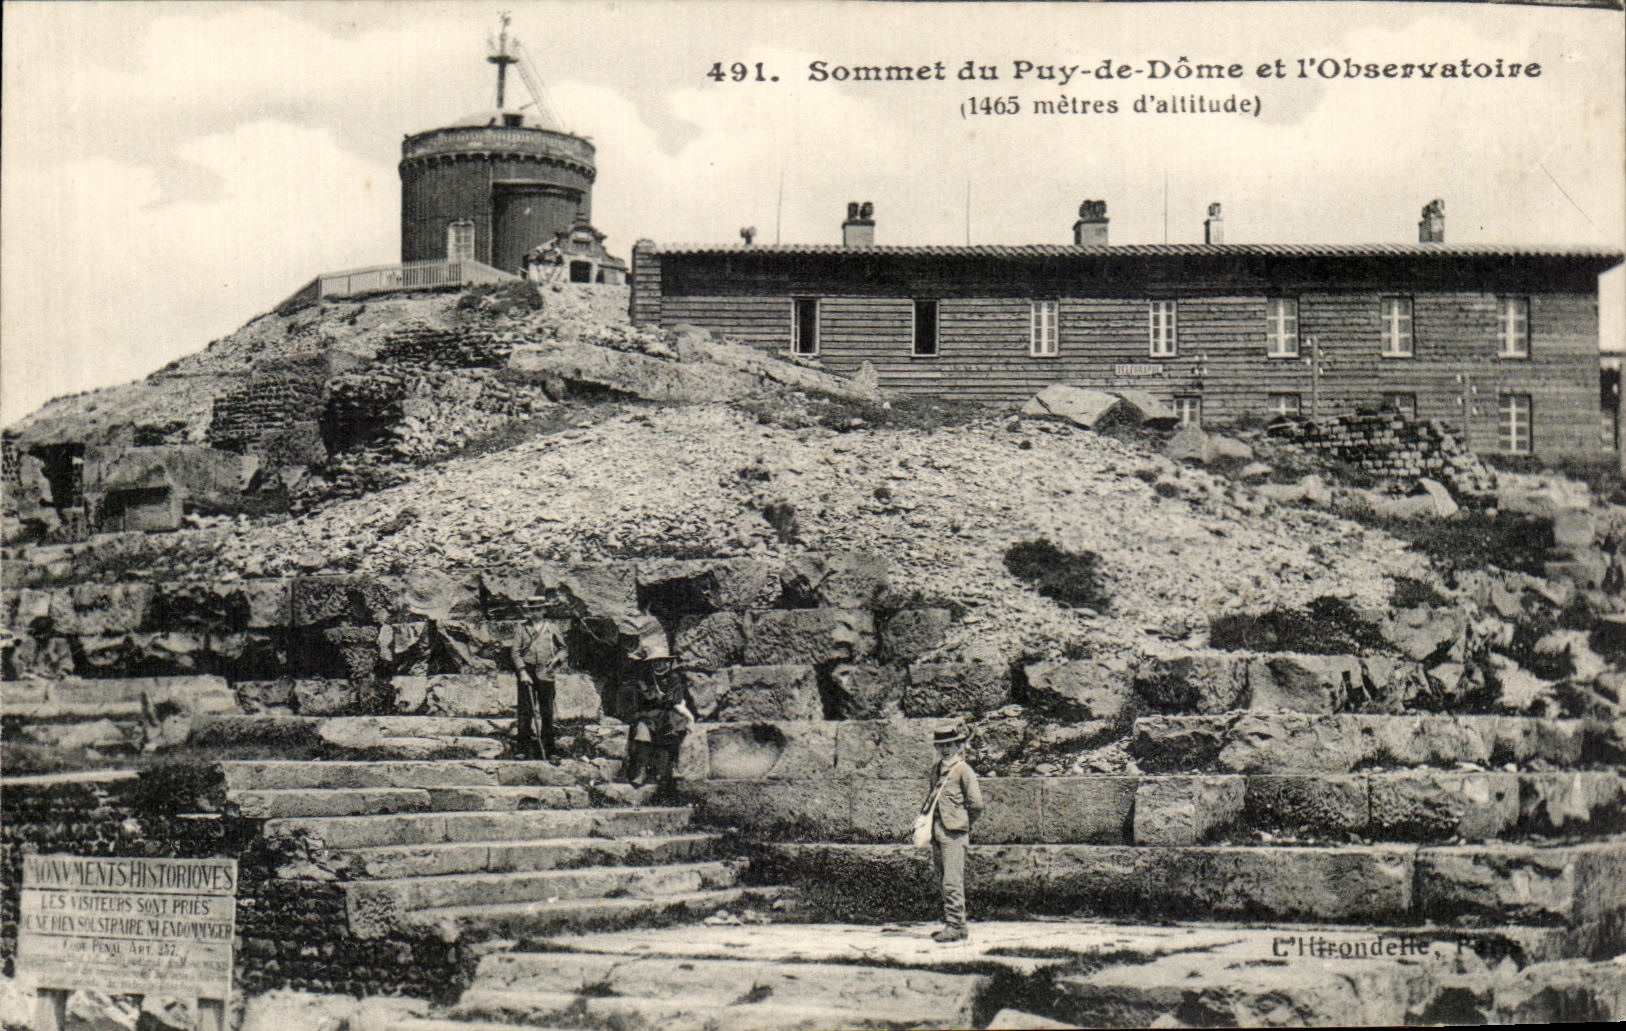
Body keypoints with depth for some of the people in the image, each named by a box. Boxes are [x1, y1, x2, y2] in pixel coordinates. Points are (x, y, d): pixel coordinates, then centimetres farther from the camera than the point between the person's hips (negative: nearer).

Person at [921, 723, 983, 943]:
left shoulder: (963, 770, -7)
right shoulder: (936, 769, 16)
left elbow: (976, 804, -9)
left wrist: (961, 823, 3)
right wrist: (925, 820, 13)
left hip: (954, 833, -8)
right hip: (936, 831, 8)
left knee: (952, 881, -10)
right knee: (943, 880, 11)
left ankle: (955, 926, -8)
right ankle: (950, 924, 17)